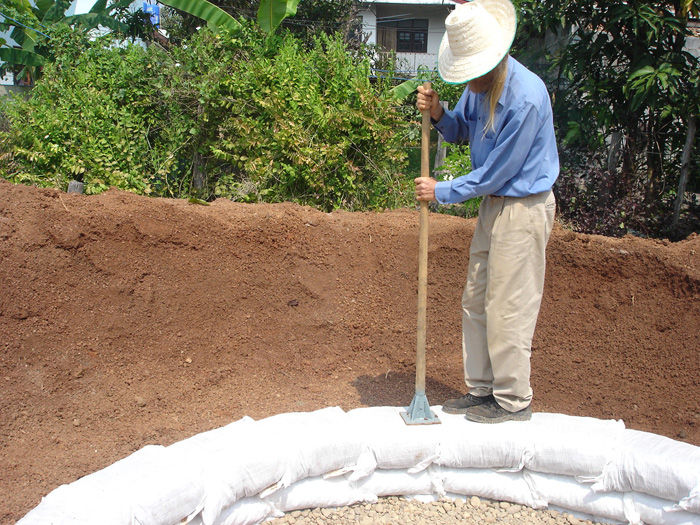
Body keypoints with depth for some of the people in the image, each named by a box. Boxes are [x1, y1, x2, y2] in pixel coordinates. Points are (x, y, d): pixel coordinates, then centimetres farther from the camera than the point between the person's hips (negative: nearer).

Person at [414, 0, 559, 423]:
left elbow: (495, 173, -20)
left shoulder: (525, 97, -25)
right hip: (495, 204, 9)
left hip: (524, 210, -9)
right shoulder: (481, 83, 1)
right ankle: (482, 388, 27)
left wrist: (441, 191, -11)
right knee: (476, 302, 13)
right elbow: (461, 130, 17)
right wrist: (438, 114, -5)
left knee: (508, 308, -1)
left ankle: (514, 400, 16)